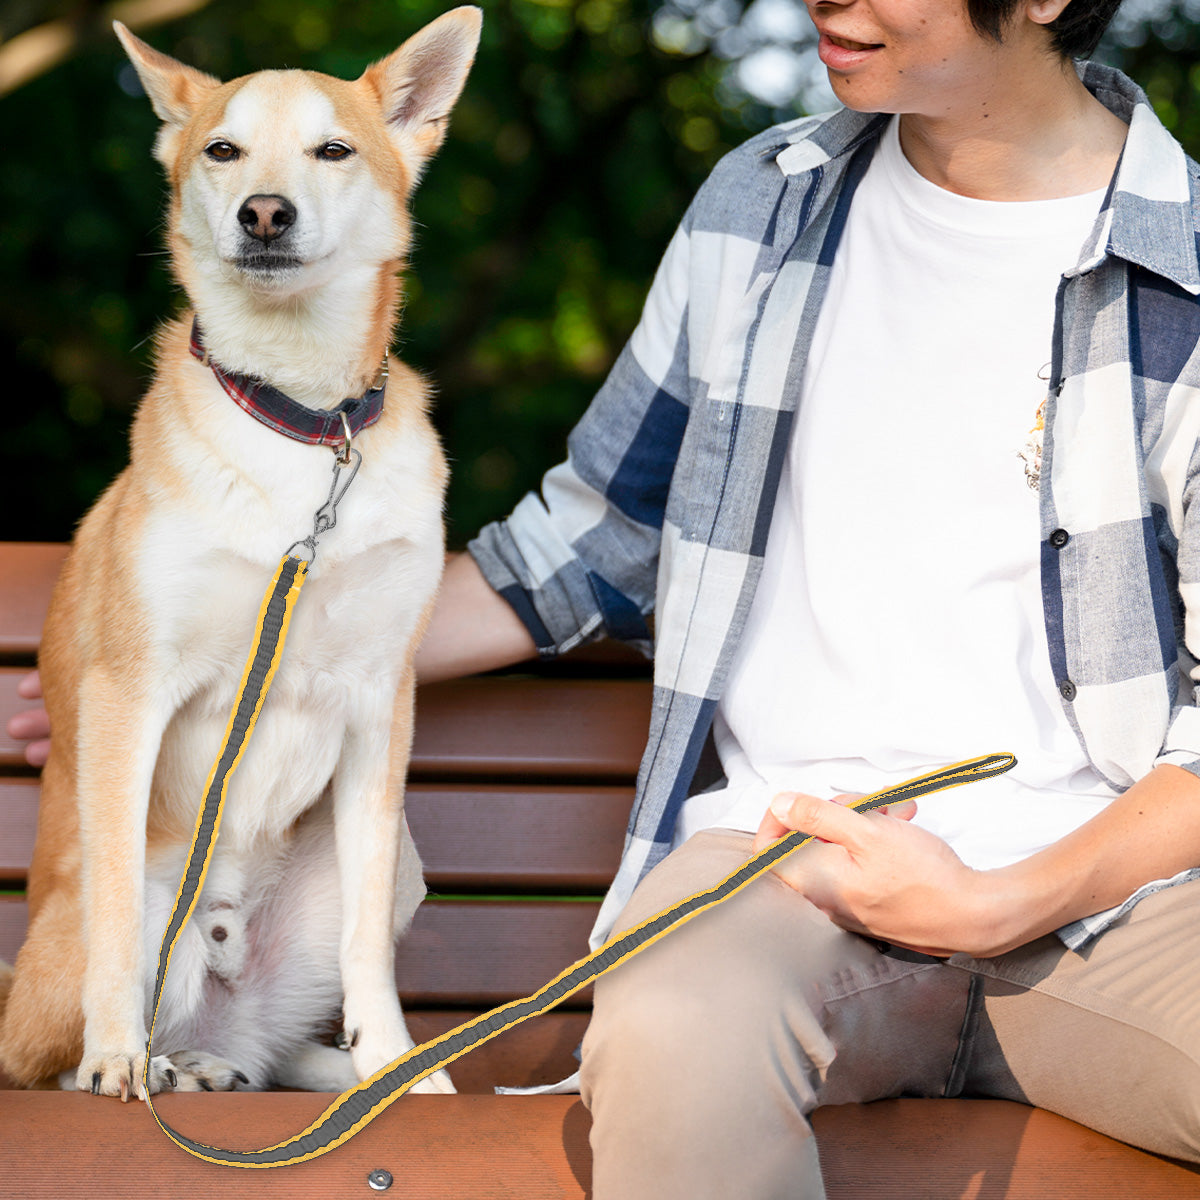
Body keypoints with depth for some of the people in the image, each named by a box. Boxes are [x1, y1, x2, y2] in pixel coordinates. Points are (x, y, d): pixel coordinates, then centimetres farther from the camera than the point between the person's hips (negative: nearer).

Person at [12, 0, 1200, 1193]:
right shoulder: (760, 202, 13)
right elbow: (592, 534, 22)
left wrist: (1001, 904, -13)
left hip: (1101, 874, -3)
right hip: (787, 838, 3)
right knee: (670, 1043, -33)